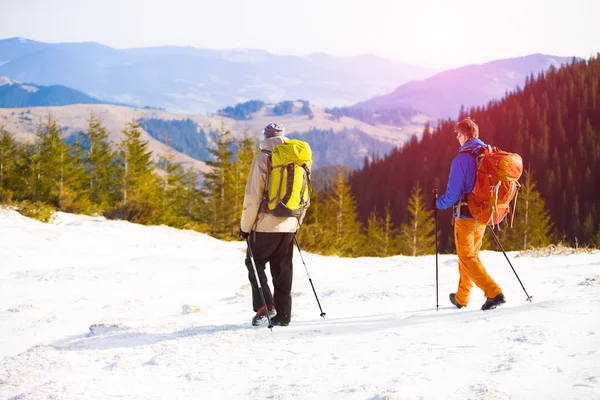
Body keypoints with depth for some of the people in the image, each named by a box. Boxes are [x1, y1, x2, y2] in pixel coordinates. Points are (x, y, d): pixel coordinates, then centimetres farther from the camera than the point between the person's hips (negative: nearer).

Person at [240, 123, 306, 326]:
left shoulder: (263, 158, -8)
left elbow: (253, 196, -11)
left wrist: (245, 225, -3)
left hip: (266, 224, -5)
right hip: (288, 225, 5)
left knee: (255, 263, 9)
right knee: (283, 270, 11)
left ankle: (265, 306, -5)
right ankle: (282, 315, 12)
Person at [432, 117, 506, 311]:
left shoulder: (462, 159, -17)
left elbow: (453, 194, -17)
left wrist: (437, 204, 1)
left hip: (466, 215, -7)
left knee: (467, 257, 0)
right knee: (471, 254, 20)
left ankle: (494, 292, -16)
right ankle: (461, 297, 30)